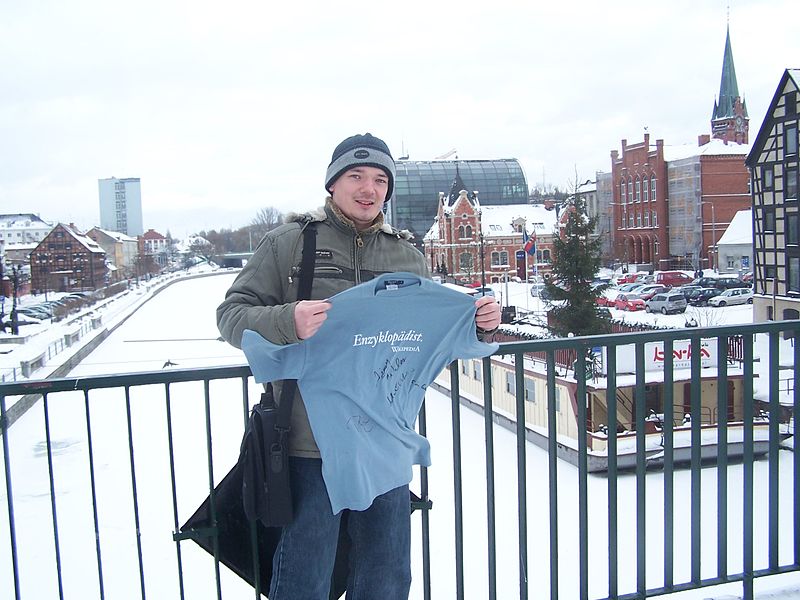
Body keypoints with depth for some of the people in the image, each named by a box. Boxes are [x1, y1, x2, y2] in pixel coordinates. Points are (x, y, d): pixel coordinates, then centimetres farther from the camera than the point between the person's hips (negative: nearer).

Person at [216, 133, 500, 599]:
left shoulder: (408, 256, 10)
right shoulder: (290, 242, -1)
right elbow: (232, 315, -4)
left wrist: (478, 324, -3)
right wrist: (287, 322, -25)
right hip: (310, 444, -3)